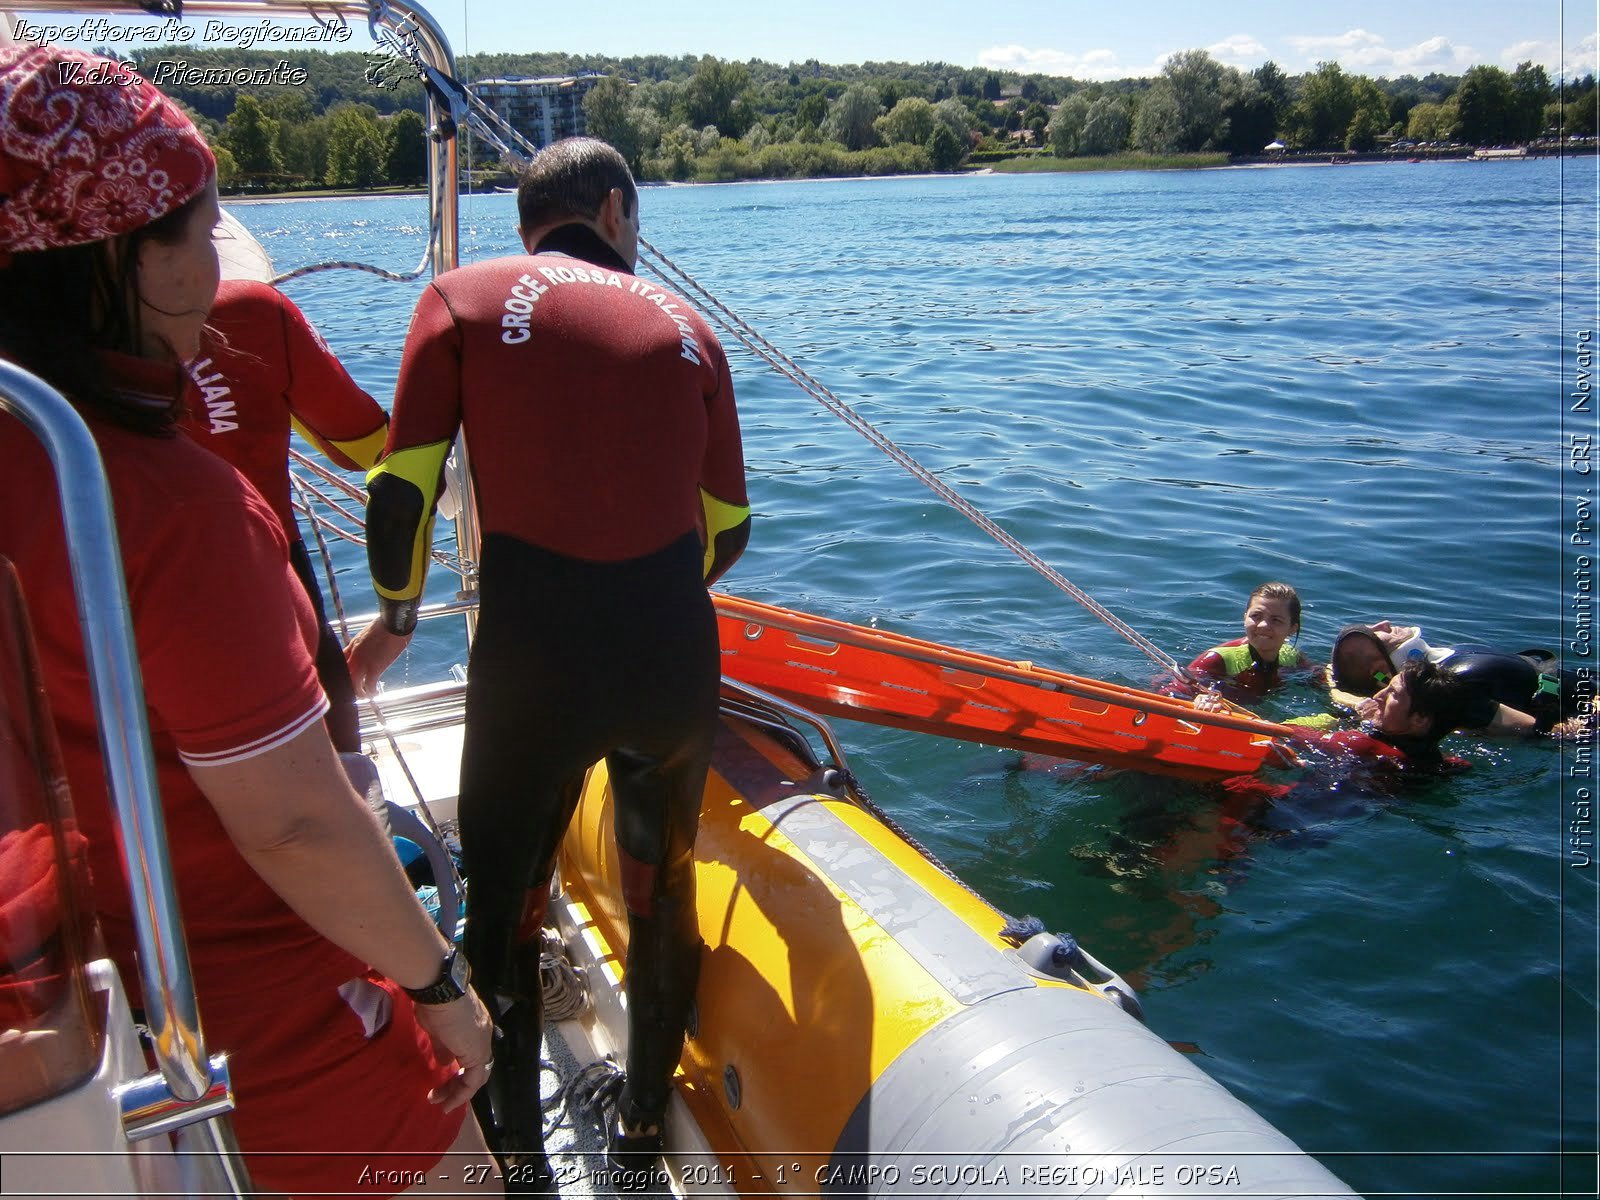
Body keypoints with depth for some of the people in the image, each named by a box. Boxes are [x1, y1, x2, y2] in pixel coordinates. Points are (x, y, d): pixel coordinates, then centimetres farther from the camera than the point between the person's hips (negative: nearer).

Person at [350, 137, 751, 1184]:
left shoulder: (465, 297, 5)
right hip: (675, 655, 3)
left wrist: (396, 619, 17)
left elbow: (402, 487, 0)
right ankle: (645, 1128, 42)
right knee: (663, 885, 23)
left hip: (532, 655, -2)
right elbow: (728, 528, 11)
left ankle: (515, 1145, 36)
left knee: (504, 897, 19)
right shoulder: (683, 323, 10)